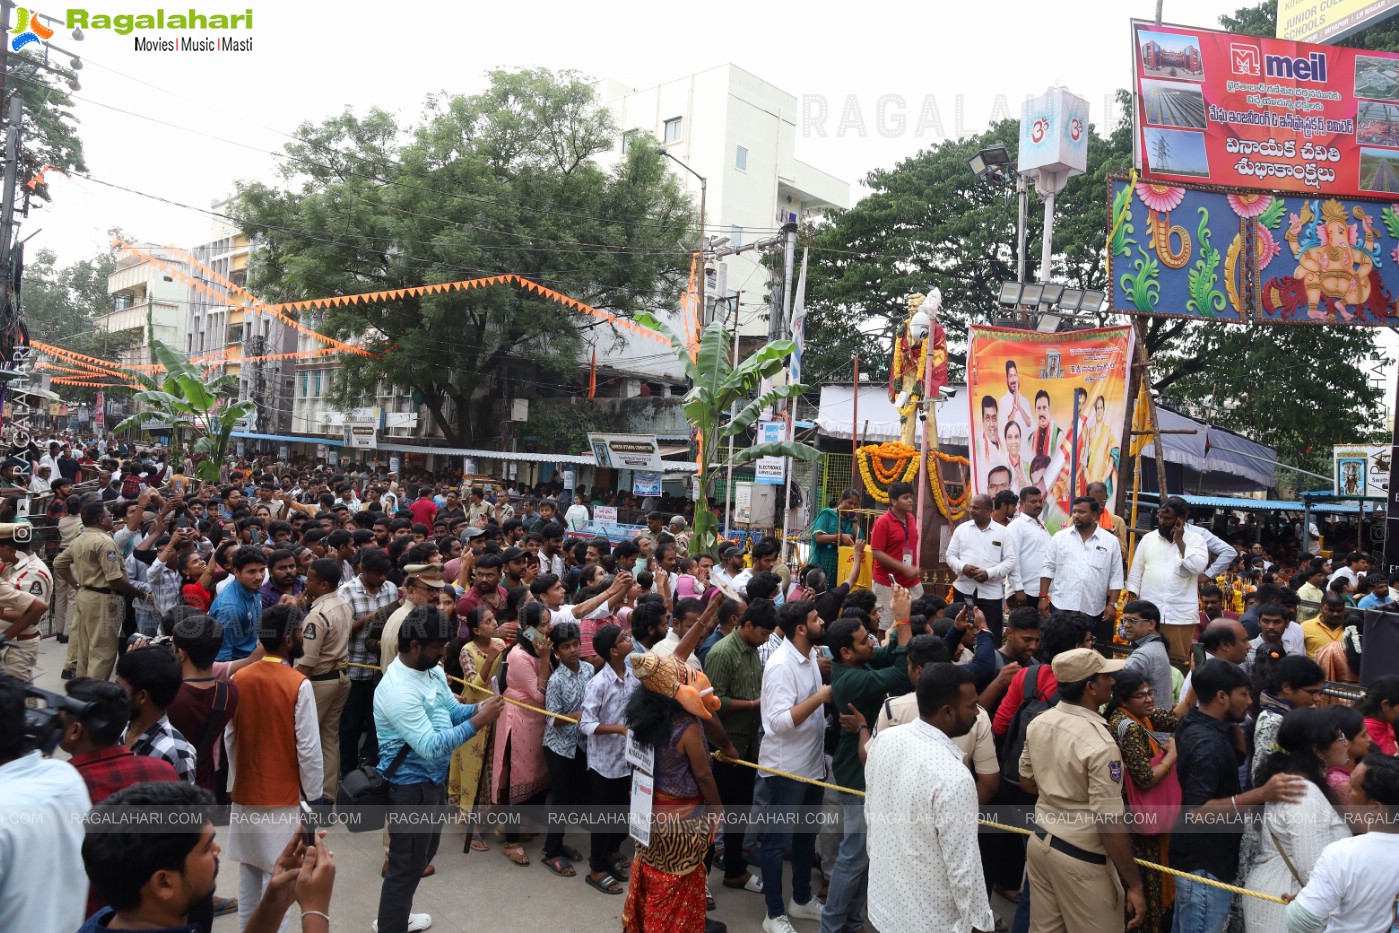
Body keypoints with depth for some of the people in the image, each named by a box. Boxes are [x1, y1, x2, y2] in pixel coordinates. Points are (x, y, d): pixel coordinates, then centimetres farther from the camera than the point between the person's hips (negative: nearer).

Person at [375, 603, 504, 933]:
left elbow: (452, 709, 8)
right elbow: (431, 746, -32)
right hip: (411, 785, -10)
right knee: (406, 864, 5)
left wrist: (480, 708, -12)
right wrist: (478, 722, -31)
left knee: (424, 853, 25)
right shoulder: (398, 690, -30)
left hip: (433, 779, 10)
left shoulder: (432, 670, -1)